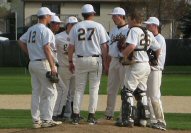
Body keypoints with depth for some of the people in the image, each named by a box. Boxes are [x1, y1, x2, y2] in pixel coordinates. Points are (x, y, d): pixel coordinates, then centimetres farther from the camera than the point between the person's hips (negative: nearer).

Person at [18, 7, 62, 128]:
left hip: (32, 63, 8)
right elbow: (46, 49, -19)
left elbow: (21, 42, 19)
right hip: (43, 63, -8)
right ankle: (46, 120, -8)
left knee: (36, 92, 10)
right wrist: (52, 66, -19)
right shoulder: (45, 30, -12)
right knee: (51, 92, -3)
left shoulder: (31, 30, 13)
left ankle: (36, 120, 9)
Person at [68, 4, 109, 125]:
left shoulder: (76, 27, 3)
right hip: (95, 59, -2)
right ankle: (91, 116, 0)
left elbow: (71, 46, 3)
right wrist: (106, 62, 4)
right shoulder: (98, 26, -1)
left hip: (80, 60, 2)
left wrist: (70, 61, 11)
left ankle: (76, 116, 1)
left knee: (79, 88, 6)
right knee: (94, 88, 4)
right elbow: (104, 46, -3)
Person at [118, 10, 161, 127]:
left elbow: (131, 46, -27)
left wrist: (123, 55, -12)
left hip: (136, 65, -9)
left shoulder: (134, 30, -11)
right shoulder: (148, 33, 13)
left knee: (127, 91, -4)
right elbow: (158, 48, 17)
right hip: (146, 65, 9)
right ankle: (143, 119, 19)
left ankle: (128, 119, -11)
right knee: (141, 92, 18)